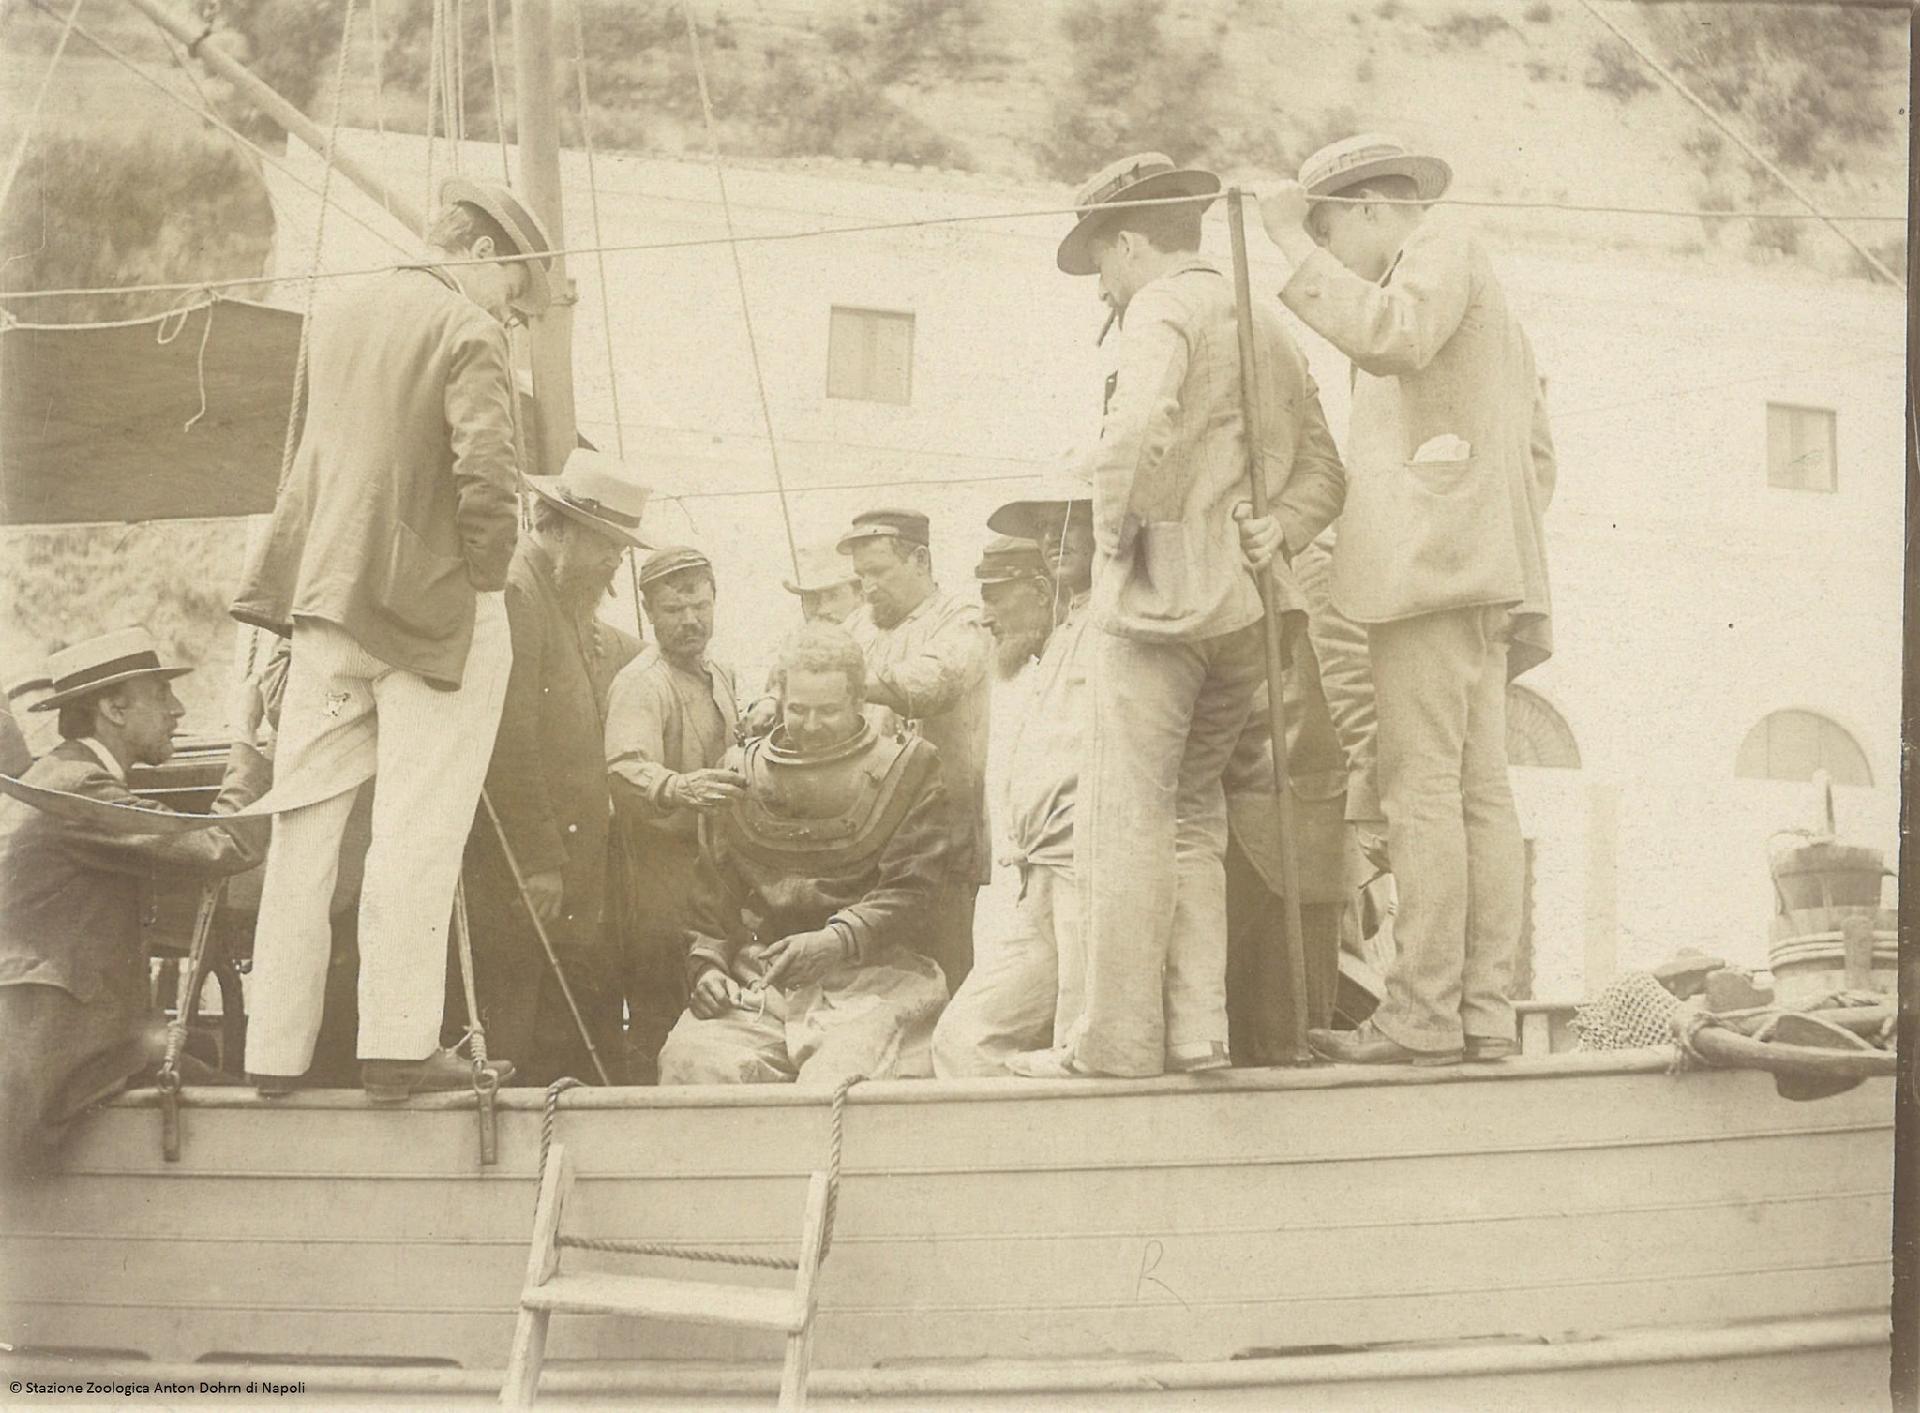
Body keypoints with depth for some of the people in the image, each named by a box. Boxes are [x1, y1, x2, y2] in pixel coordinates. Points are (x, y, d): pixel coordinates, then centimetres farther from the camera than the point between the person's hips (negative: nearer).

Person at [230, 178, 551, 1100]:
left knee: (307, 821, 8)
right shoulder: (467, 331, -9)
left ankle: (276, 1045, 11)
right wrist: (486, 574, -7)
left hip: (325, 600, 6)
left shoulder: (337, 321, 14)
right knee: (416, 829, -4)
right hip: (432, 603, -6)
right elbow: (486, 472, -18)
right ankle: (398, 1046, -6)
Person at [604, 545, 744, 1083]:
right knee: (660, 1011, -8)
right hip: (662, 864, -8)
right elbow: (626, 767, -32)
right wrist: (680, 789, -49)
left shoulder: (720, 676, 15)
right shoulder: (640, 684, -14)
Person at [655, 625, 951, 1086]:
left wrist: (834, 941, -17)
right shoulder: (742, 775, 17)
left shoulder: (907, 772, 7)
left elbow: (910, 892, -3)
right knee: (693, 1061, -24)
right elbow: (709, 893, 18)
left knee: (837, 1079, -31)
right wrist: (706, 964, 0)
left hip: (868, 979, -3)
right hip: (754, 981, 3)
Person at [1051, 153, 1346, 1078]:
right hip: (1245, 604, 8)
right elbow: (1322, 473, 20)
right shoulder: (1263, 323, 20)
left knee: (1126, 819, -4)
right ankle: (1197, 1029, 9)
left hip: (1159, 592, -8)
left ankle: (1119, 1040, -4)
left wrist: (1115, 521, -12)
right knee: (1193, 815, 14)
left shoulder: (1164, 307, -5)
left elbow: (1140, 424, -26)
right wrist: (1263, 538, 9)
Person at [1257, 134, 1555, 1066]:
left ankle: (1423, 1014, -17)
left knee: (1424, 786, -14)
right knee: (1479, 791, 3)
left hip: (1431, 563, -10)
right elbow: (1538, 454, 29)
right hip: (1482, 573, 10)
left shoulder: (1441, 250, 2)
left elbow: (1391, 335, -21)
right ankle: (1484, 1012, -1)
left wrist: (1293, 241, -13)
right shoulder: (1481, 293, 31)